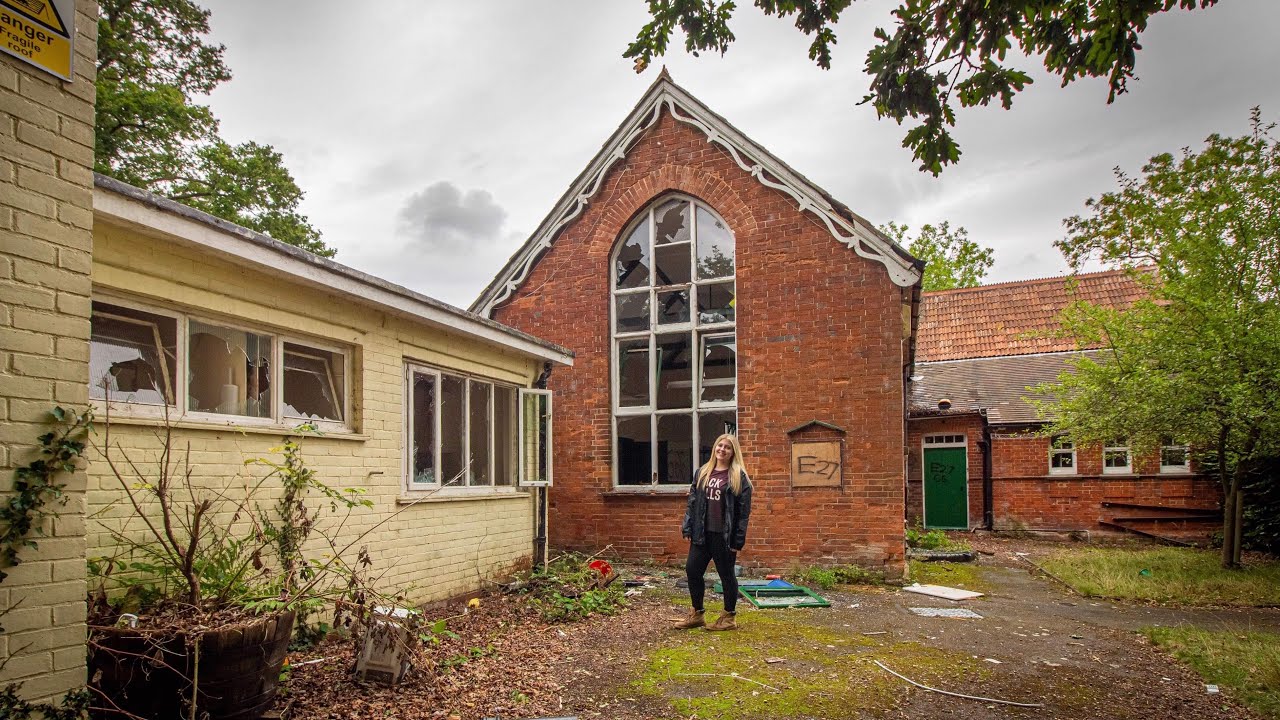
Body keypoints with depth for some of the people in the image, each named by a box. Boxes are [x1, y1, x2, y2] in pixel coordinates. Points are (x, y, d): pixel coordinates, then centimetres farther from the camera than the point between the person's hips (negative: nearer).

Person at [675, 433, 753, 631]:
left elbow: (744, 510, -8)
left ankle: (729, 618, 21)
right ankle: (696, 614, 23)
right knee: (692, 570, 7)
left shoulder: (739, 477, -5)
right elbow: (692, 502, 10)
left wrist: (738, 539, -13)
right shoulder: (701, 473, 10)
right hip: (702, 533, 5)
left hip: (724, 535, -5)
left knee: (726, 575, 6)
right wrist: (687, 528, 2)